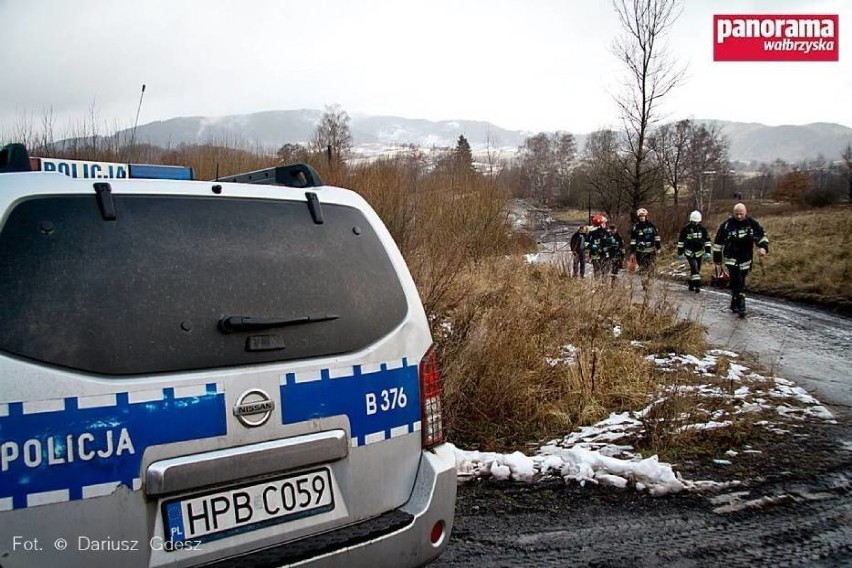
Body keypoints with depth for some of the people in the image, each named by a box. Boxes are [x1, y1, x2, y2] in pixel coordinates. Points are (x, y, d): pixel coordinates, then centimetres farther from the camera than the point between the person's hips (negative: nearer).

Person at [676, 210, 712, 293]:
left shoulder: (702, 229, 1)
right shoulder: (686, 229, -6)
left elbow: (707, 240, 5)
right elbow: (680, 241, 0)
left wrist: (707, 252, -3)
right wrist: (680, 253, 0)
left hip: (699, 252, 3)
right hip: (689, 252, -3)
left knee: (697, 269, 8)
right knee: (694, 267, -18)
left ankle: (691, 285, 23)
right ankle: (697, 285, -20)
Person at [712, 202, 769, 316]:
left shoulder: (752, 224, -3)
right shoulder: (727, 225, -8)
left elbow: (762, 235, 5)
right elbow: (718, 242, 0)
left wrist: (763, 247, -16)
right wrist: (717, 258, 4)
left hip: (745, 259, 3)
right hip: (731, 258, -3)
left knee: (741, 282, 11)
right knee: (736, 281, -17)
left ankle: (734, 304, 25)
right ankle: (740, 306, -16)